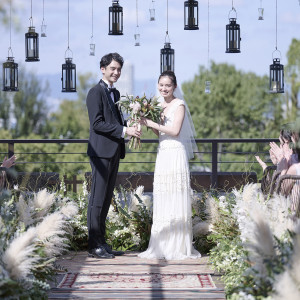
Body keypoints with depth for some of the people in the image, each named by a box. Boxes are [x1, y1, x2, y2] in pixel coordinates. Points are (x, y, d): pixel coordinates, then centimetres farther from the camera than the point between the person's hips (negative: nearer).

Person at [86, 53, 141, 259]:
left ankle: (102, 243, 15)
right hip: (101, 151, -9)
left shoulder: (116, 93, 19)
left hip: (114, 153, 9)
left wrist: (130, 128, 3)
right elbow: (97, 124, -16)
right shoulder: (96, 92, -8)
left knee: (106, 199, 11)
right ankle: (95, 246, -3)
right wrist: (124, 130, -19)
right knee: (98, 199, -6)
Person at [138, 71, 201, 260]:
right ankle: (162, 246, 11)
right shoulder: (160, 106, 17)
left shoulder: (179, 105, -6)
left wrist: (153, 124, -13)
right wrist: (149, 123, 3)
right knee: (162, 200, 6)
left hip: (176, 154, -8)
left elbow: (175, 131, -14)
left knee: (176, 200, -5)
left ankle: (179, 247, 0)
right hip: (163, 155, 8)